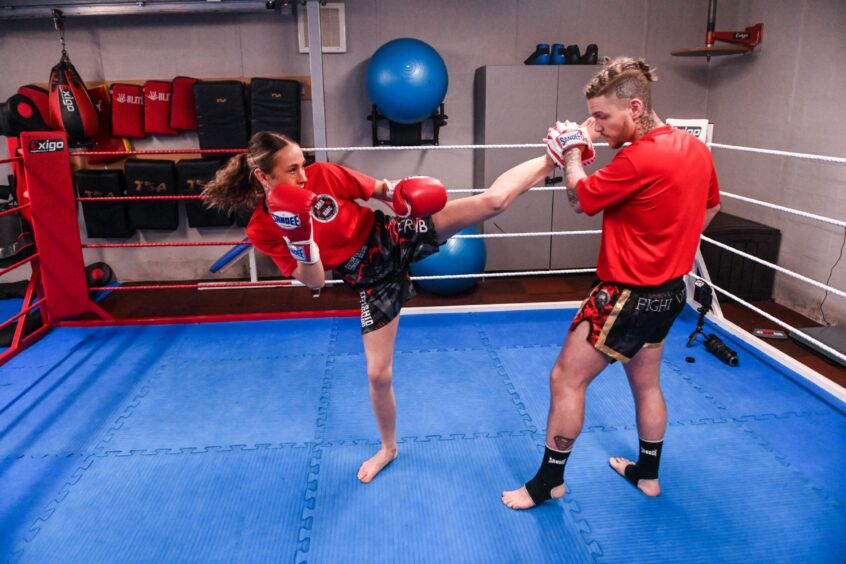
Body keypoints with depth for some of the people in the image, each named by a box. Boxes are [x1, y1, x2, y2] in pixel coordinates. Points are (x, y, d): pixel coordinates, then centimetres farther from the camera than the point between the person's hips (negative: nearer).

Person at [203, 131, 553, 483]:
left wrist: (399, 190, -20)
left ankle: (550, 161, 11)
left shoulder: (322, 174, -10)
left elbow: (379, 190, 2)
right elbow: (314, 281, -13)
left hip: (395, 237, 1)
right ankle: (388, 448, 32)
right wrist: (300, 239, -30)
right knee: (378, 373, 6)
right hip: (372, 280, 0)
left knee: (492, 200, -12)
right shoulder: (262, 229, -10)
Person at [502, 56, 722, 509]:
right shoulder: (695, 148, 3)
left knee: (565, 379, 2)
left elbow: (580, 199, -12)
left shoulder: (640, 159, -25)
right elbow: (711, 206, 19)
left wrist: (571, 151, 3)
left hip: (627, 296, -9)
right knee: (646, 382, 23)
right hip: (667, 290, 9)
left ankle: (549, 481, 16)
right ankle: (647, 473, 41)